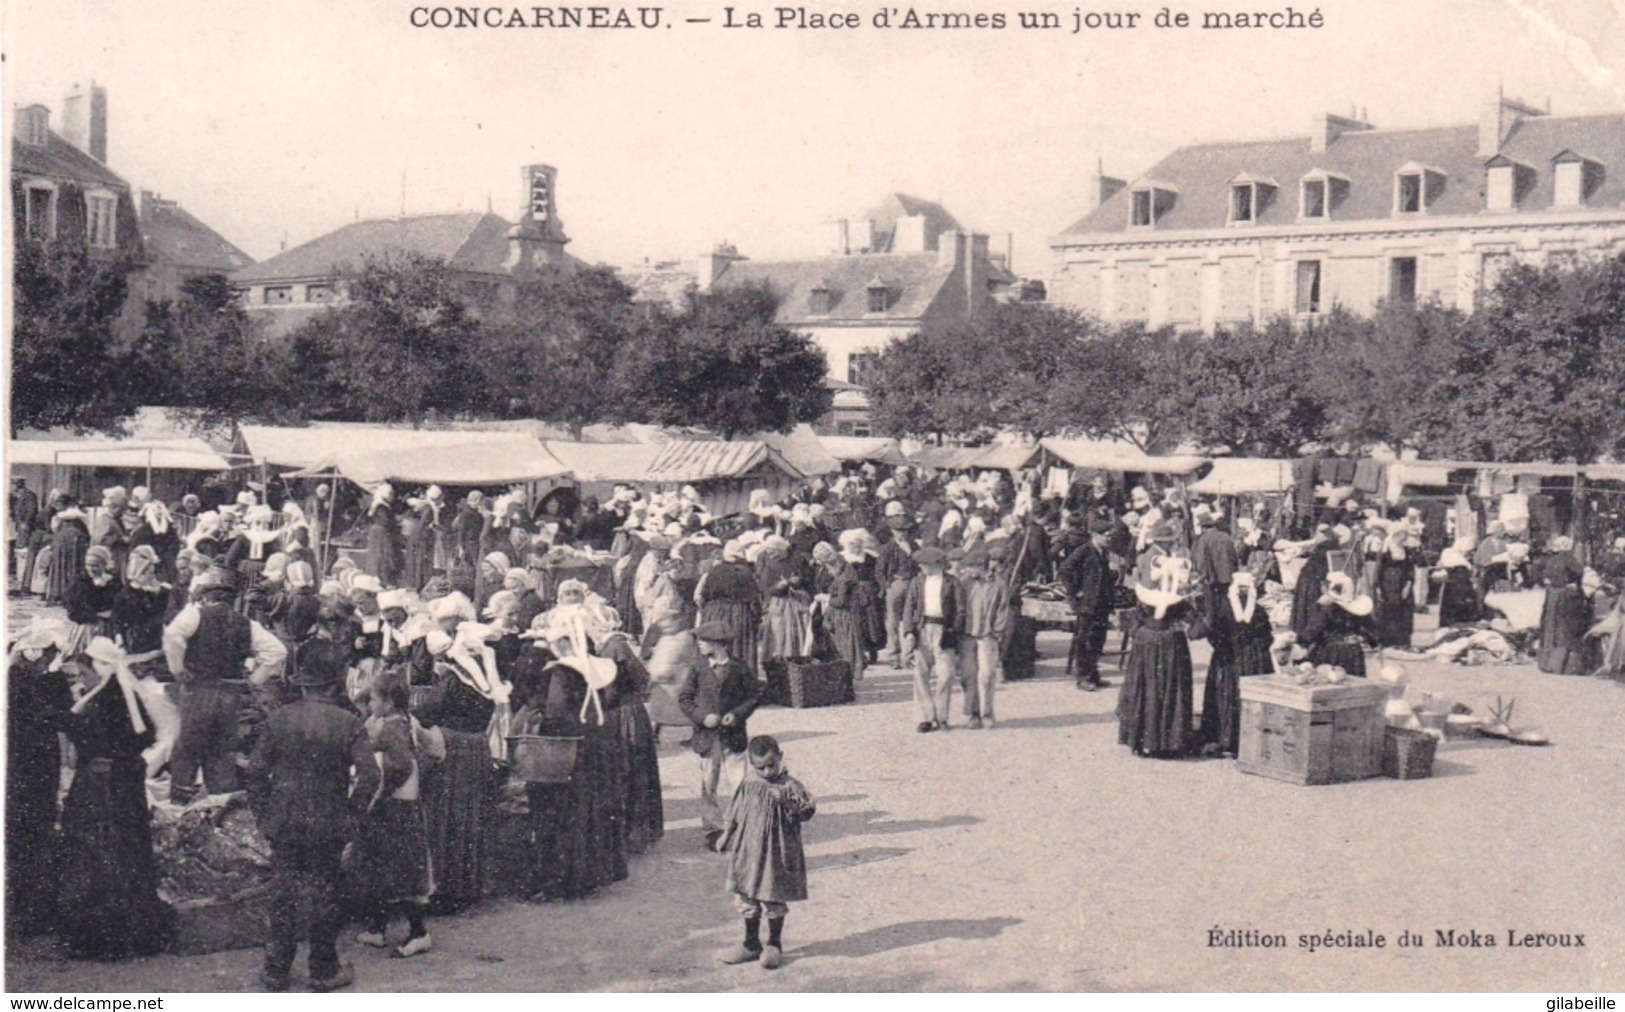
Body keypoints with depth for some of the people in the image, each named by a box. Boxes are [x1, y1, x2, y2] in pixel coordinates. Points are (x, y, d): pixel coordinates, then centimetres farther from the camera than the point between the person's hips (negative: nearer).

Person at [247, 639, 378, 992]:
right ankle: (324, 970, 17)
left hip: (283, 822, 2)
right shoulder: (348, 723, -10)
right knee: (325, 896, 9)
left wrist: (264, 814, 5)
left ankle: (276, 970, 17)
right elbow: (369, 775, -15)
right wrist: (350, 812, -2)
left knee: (282, 896, 11)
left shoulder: (279, 719, -5)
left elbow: (256, 772, -4)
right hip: (328, 826, -1)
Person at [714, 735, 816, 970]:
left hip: (776, 854, -5)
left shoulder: (789, 786, -12)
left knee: (773, 899, 5)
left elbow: (808, 809, -20)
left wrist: (786, 803, -35)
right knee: (746, 898, 13)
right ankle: (751, 944, 28)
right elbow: (737, 809, 14)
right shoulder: (749, 782, 2)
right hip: (748, 850, 5)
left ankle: (774, 945, 22)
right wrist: (726, 834, 16)